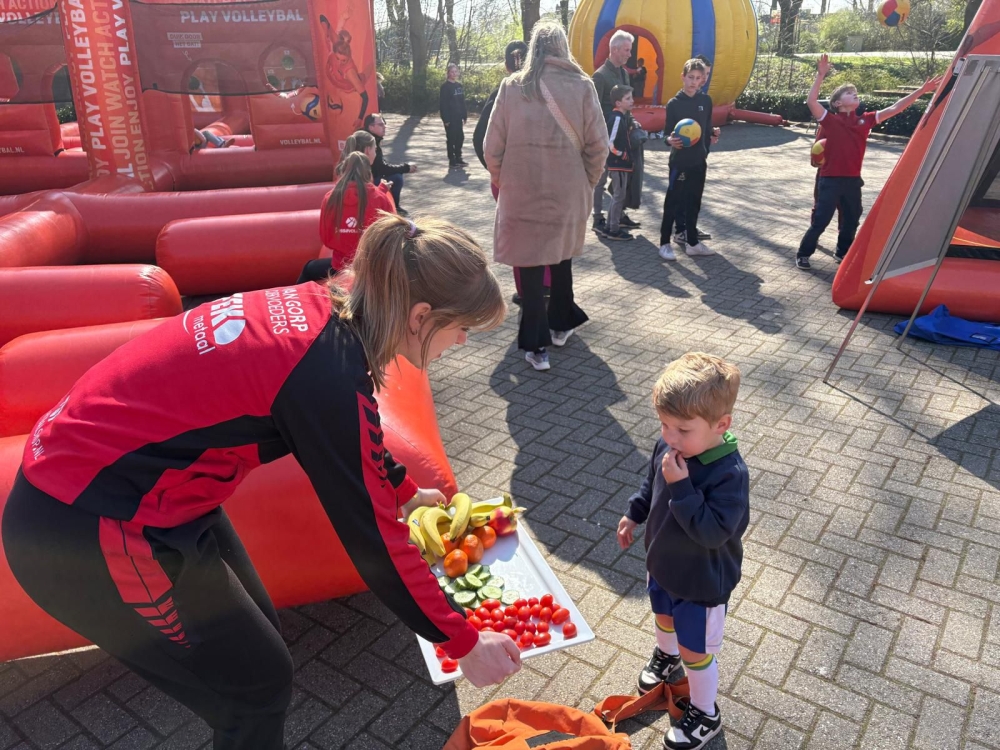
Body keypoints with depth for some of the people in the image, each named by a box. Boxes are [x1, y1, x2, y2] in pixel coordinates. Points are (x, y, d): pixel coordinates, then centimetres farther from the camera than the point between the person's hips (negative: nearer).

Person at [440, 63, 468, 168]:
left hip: (458, 117, 7)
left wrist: (464, 115, 8)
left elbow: (462, 102, 14)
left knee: (460, 138, 9)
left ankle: (458, 159, 19)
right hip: (450, 117, -7)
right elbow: (443, 104, -13)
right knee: (451, 138, -1)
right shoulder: (445, 86, -8)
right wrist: (446, 119, -18)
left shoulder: (459, 85, 12)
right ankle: (452, 160, 6)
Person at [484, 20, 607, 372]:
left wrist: (500, 182, 13)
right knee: (561, 258, 22)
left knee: (530, 265, 5)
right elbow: (598, 145, -4)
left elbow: (493, 145, -3)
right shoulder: (581, 86, -4)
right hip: (568, 191, 2)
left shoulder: (512, 86, -5)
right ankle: (560, 325, 35)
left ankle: (536, 346, 4)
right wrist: (587, 184, 11)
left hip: (522, 193, -1)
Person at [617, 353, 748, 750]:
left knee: (696, 649, 14)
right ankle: (667, 655, 64)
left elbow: (713, 532, -38)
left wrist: (681, 487, -41)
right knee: (664, 616, 33)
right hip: (663, 563, 7)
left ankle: (705, 715, 40)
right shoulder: (668, 446, -16)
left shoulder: (729, 474, -35)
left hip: (702, 582, -6)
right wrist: (633, 514, 11)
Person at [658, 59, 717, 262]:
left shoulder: (706, 101, 4)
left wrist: (709, 142, 10)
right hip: (679, 160, -5)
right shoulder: (674, 104, -8)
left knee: (694, 203, 12)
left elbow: (707, 127, 13)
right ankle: (665, 243, 8)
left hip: (699, 160, 5)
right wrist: (670, 140, -27)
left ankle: (693, 243, 21)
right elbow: (667, 132, -8)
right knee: (673, 202, 0)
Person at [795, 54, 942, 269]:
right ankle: (803, 254, 13)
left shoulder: (865, 120, 8)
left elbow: (894, 109, 8)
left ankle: (842, 254, 34)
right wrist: (820, 76, -23)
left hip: (853, 180, 6)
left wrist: (922, 90, 5)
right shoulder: (831, 120, -7)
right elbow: (811, 101, -20)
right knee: (820, 222, -2)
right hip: (831, 180, -6)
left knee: (851, 221, 16)